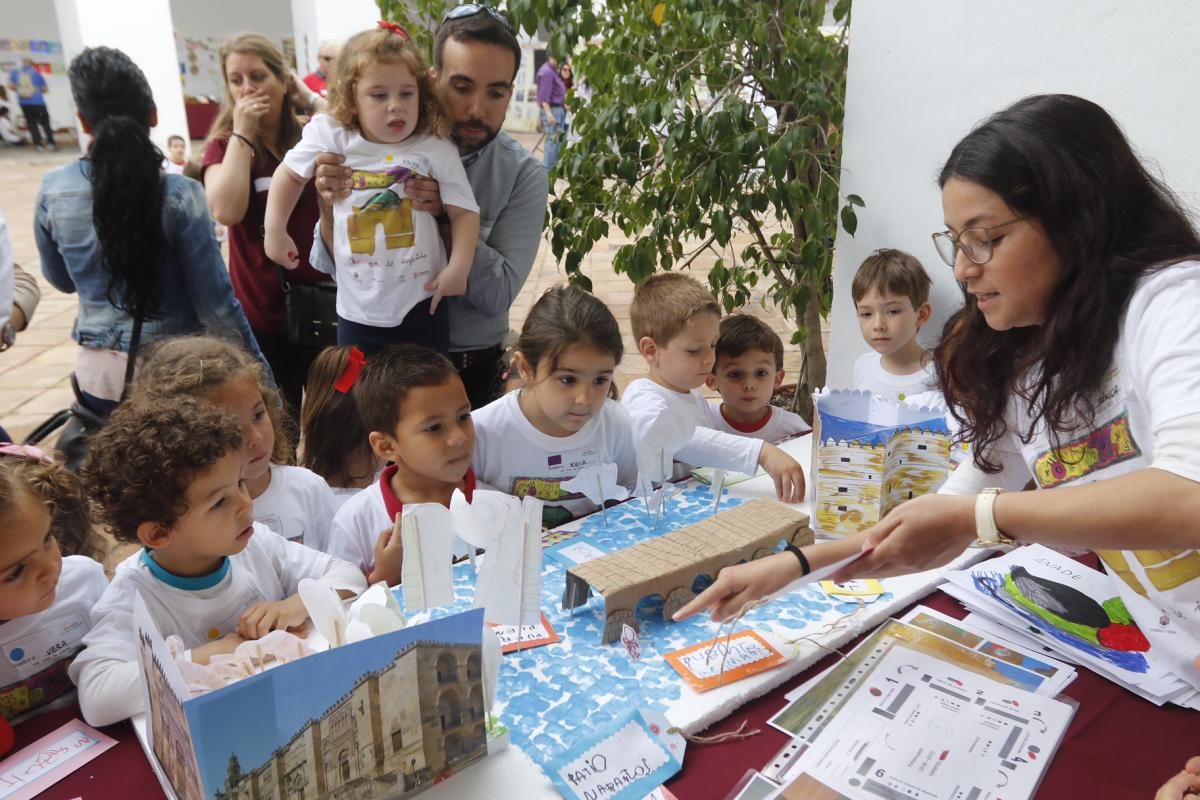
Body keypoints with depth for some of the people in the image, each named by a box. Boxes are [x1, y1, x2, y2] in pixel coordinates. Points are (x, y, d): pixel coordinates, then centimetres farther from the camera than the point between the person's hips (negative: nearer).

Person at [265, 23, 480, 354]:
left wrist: (458, 267, -15)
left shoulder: (436, 150, -7)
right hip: (358, 309, 2)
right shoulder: (332, 138, -3)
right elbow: (289, 174, 14)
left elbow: (464, 212, -4)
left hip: (422, 304, -1)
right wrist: (275, 231, 11)